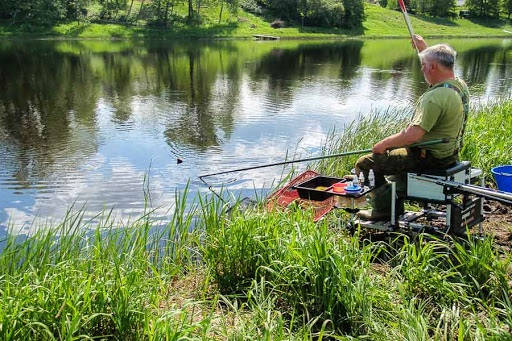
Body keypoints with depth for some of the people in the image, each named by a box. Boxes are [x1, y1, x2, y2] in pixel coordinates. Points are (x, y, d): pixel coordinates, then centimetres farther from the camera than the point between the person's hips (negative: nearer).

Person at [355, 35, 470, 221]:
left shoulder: (436, 97, -28)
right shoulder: (460, 85, 2)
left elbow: (413, 135, -32)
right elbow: (441, 69, 27)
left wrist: (383, 144, -17)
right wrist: (424, 48, 31)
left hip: (429, 158, -10)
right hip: (450, 154, 10)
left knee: (365, 163, -6)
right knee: (397, 150, 34)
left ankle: (384, 208, 7)